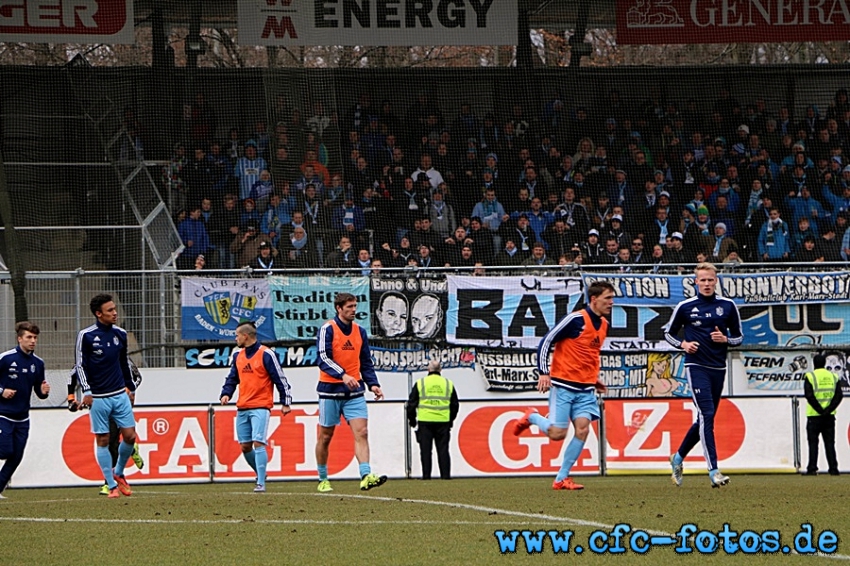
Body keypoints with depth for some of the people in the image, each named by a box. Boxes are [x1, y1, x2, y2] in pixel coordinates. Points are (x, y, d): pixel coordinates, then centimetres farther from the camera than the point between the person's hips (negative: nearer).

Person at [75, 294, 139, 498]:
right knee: (102, 440, 0)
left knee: (130, 436, -2)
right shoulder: (86, 336, -8)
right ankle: (112, 485, 7)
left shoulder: (120, 334, 7)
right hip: (98, 397, -4)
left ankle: (118, 473, 22)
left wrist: (131, 387, 22)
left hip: (120, 394, 4)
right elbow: (80, 365, -5)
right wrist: (87, 390, -13)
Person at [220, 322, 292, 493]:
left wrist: (286, 402, -6)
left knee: (258, 443, -16)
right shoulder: (237, 355, 13)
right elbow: (232, 378, 20)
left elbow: (280, 379, -5)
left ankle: (261, 484, -17)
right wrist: (226, 394, 2)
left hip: (260, 407, -7)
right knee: (245, 446, 6)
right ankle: (260, 475, 26)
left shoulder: (265, 354, -7)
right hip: (242, 408, 7)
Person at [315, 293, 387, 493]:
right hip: (330, 389, -4)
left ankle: (366, 476, -23)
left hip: (354, 390, 4)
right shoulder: (327, 329, -7)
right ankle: (323, 480, 19)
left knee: (361, 432, -13)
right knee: (325, 436, 6)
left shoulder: (359, 331, 10)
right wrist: (343, 375, -32)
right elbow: (324, 359, -18)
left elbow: (366, 362, 16)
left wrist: (373, 384, 1)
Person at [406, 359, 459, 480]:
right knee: (443, 449, 4)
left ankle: (426, 475, -2)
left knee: (426, 450, 1)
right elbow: (455, 404, 16)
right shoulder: (448, 384, 9)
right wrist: (451, 420, 27)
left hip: (425, 421, -2)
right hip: (443, 422, 2)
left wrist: (412, 420, 15)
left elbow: (412, 403, 3)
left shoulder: (420, 383, 2)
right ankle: (445, 475, 1)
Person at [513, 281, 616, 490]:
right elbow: (546, 342, -11)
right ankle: (531, 417, 24)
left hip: (585, 389, 6)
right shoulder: (575, 319, -13)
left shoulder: (604, 325, 11)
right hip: (563, 385, -6)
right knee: (557, 433, -9)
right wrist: (543, 373, -16)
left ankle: (561, 478, -1)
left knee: (582, 428, -10)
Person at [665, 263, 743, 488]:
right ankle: (713, 470, -21)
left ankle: (678, 457, 33)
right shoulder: (685, 307, 0)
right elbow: (669, 333, 11)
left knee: (704, 420, 11)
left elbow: (739, 337, 13)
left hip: (718, 368, 4)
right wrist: (683, 344, -8)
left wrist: (725, 339, -8)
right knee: (706, 415, -17)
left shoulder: (728, 306, 6)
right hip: (696, 366, -4)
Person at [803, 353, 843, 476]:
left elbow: (809, 396, -14)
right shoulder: (834, 377, 8)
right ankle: (833, 469, 4)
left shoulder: (810, 376, -4)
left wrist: (820, 410, -12)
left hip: (814, 415, -3)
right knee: (829, 443, 8)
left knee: (813, 442, 0)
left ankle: (812, 469, -5)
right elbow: (839, 396, -2)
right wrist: (828, 410, -8)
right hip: (830, 415, 3)